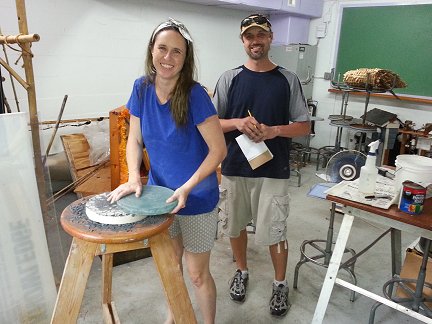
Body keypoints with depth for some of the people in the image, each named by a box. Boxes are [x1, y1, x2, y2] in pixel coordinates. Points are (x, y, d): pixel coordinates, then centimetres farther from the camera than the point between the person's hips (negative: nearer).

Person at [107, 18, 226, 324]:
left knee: (197, 274, 10)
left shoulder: (194, 94, -21)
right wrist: (134, 177, -14)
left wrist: (187, 187, -26)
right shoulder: (142, 87, -6)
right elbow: (135, 140, 1)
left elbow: (218, 150, -19)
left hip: (197, 199, -5)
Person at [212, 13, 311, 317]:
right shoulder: (229, 78, 1)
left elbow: (304, 126, 2)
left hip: (274, 172, -1)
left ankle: (280, 283, 31)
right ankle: (242, 271, 42)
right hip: (234, 169, 2)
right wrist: (238, 123, -17)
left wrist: (274, 130, -16)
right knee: (236, 225, 16)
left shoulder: (288, 80, 0)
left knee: (275, 232, 5)